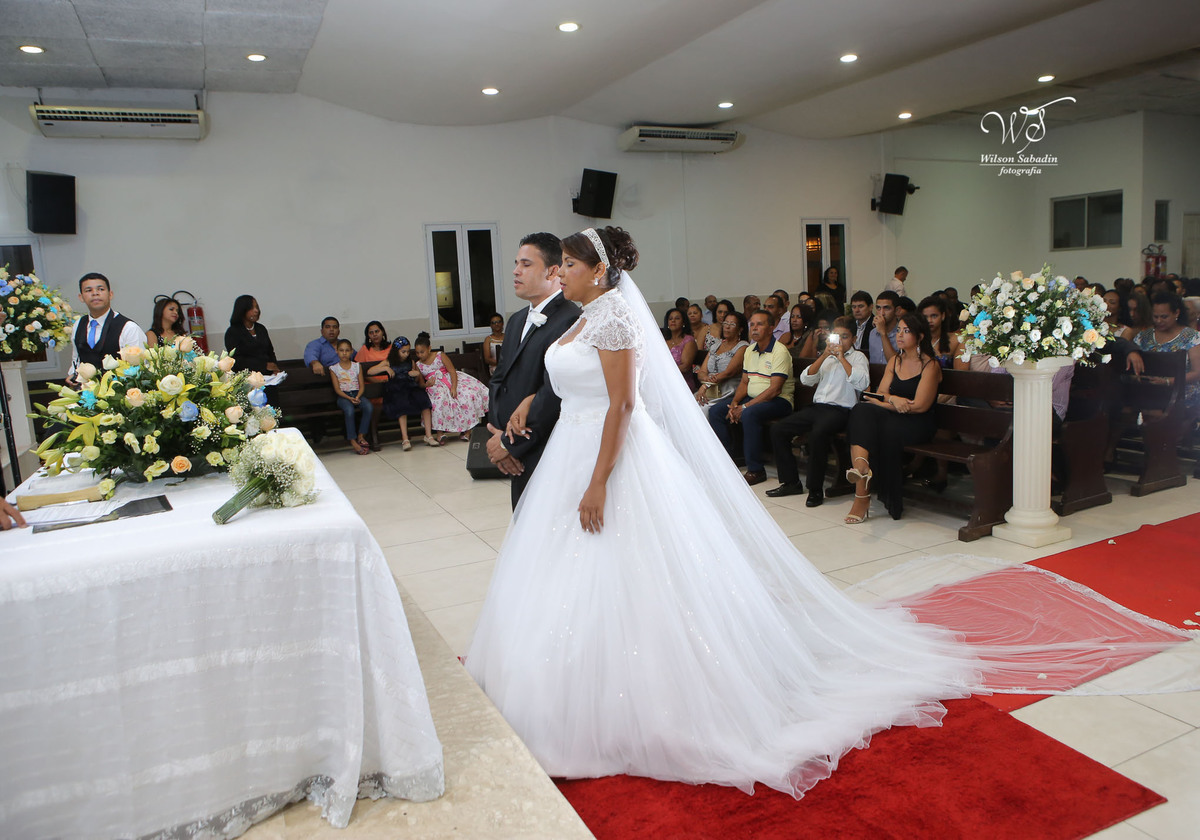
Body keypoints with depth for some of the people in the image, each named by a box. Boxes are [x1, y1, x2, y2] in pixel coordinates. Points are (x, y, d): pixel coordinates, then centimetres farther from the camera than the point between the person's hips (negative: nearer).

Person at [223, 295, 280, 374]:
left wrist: (275, 368, -1)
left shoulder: (261, 328, 19)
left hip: (268, 374, 5)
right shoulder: (232, 332, 1)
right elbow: (236, 361, -8)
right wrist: (264, 365, -14)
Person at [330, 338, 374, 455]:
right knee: (349, 410, -34)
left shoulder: (357, 366, 12)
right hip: (343, 396, -2)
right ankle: (353, 441, -29)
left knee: (369, 407, -29)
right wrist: (349, 398, -16)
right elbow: (337, 389, -1)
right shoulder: (334, 368, 6)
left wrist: (357, 397, -13)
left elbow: (361, 386, 7)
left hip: (356, 394, 2)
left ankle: (361, 436, -18)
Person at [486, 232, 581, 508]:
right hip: (520, 462, 9)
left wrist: (511, 443, -14)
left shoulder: (569, 321, -15)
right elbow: (499, 379, 15)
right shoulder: (518, 321, 16)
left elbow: (554, 393, -22)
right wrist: (497, 433, -2)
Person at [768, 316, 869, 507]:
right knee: (777, 429, -8)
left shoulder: (858, 357, 6)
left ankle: (816, 489, -22)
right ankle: (791, 482, 0)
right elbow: (805, 379, 6)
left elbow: (862, 383, -14)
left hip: (840, 410, -6)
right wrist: (824, 356, -3)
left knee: (818, 433, -36)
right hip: (817, 406, 6)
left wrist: (841, 358, -10)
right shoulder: (826, 357, 22)